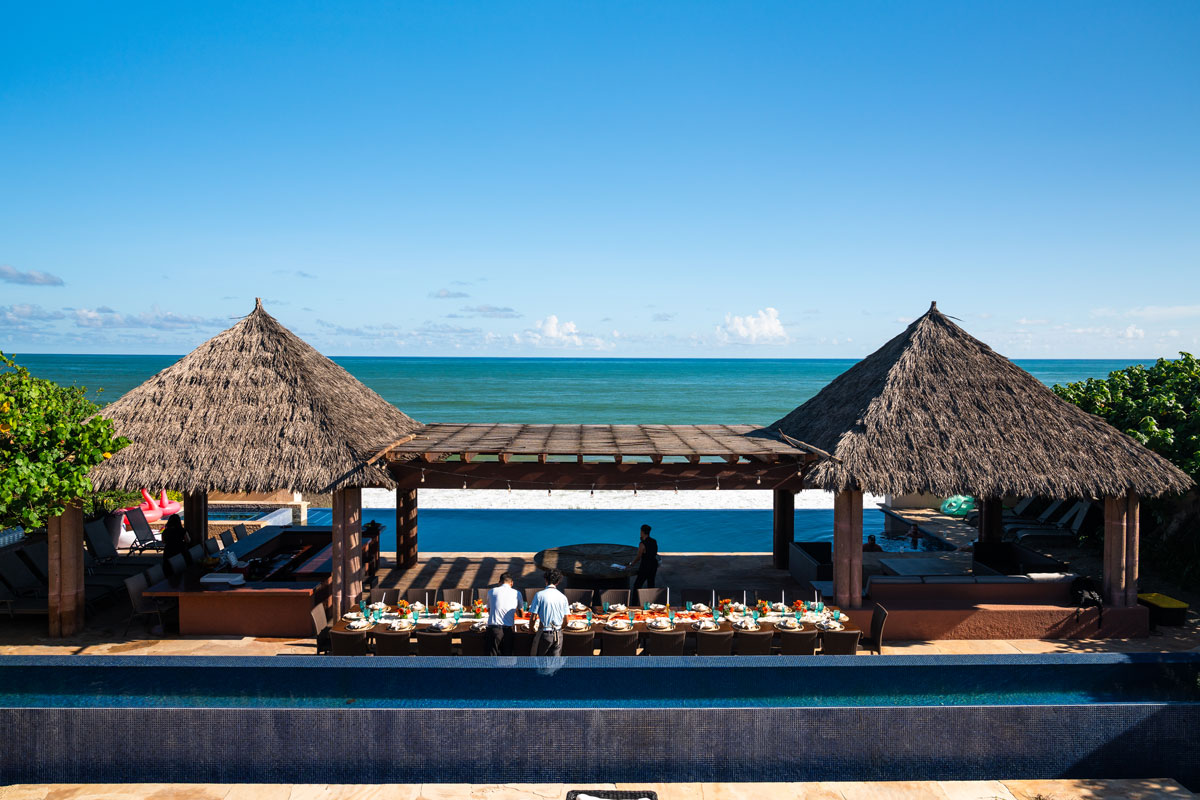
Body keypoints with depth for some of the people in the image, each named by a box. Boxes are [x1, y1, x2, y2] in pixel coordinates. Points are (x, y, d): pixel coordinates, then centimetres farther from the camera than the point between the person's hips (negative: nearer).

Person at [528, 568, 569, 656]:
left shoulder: (539, 595, -9)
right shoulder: (563, 597, 1)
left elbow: (533, 617, -9)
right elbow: (566, 620, 5)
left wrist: (531, 630, 9)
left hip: (545, 633, -3)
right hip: (558, 634, 3)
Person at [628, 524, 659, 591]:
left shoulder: (643, 544, -20)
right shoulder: (654, 542, 1)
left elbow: (638, 557, -13)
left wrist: (631, 563, 5)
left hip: (645, 567, -7)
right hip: (654, 565, 7)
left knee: (637, 585, 5)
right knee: (651, 584, 17)